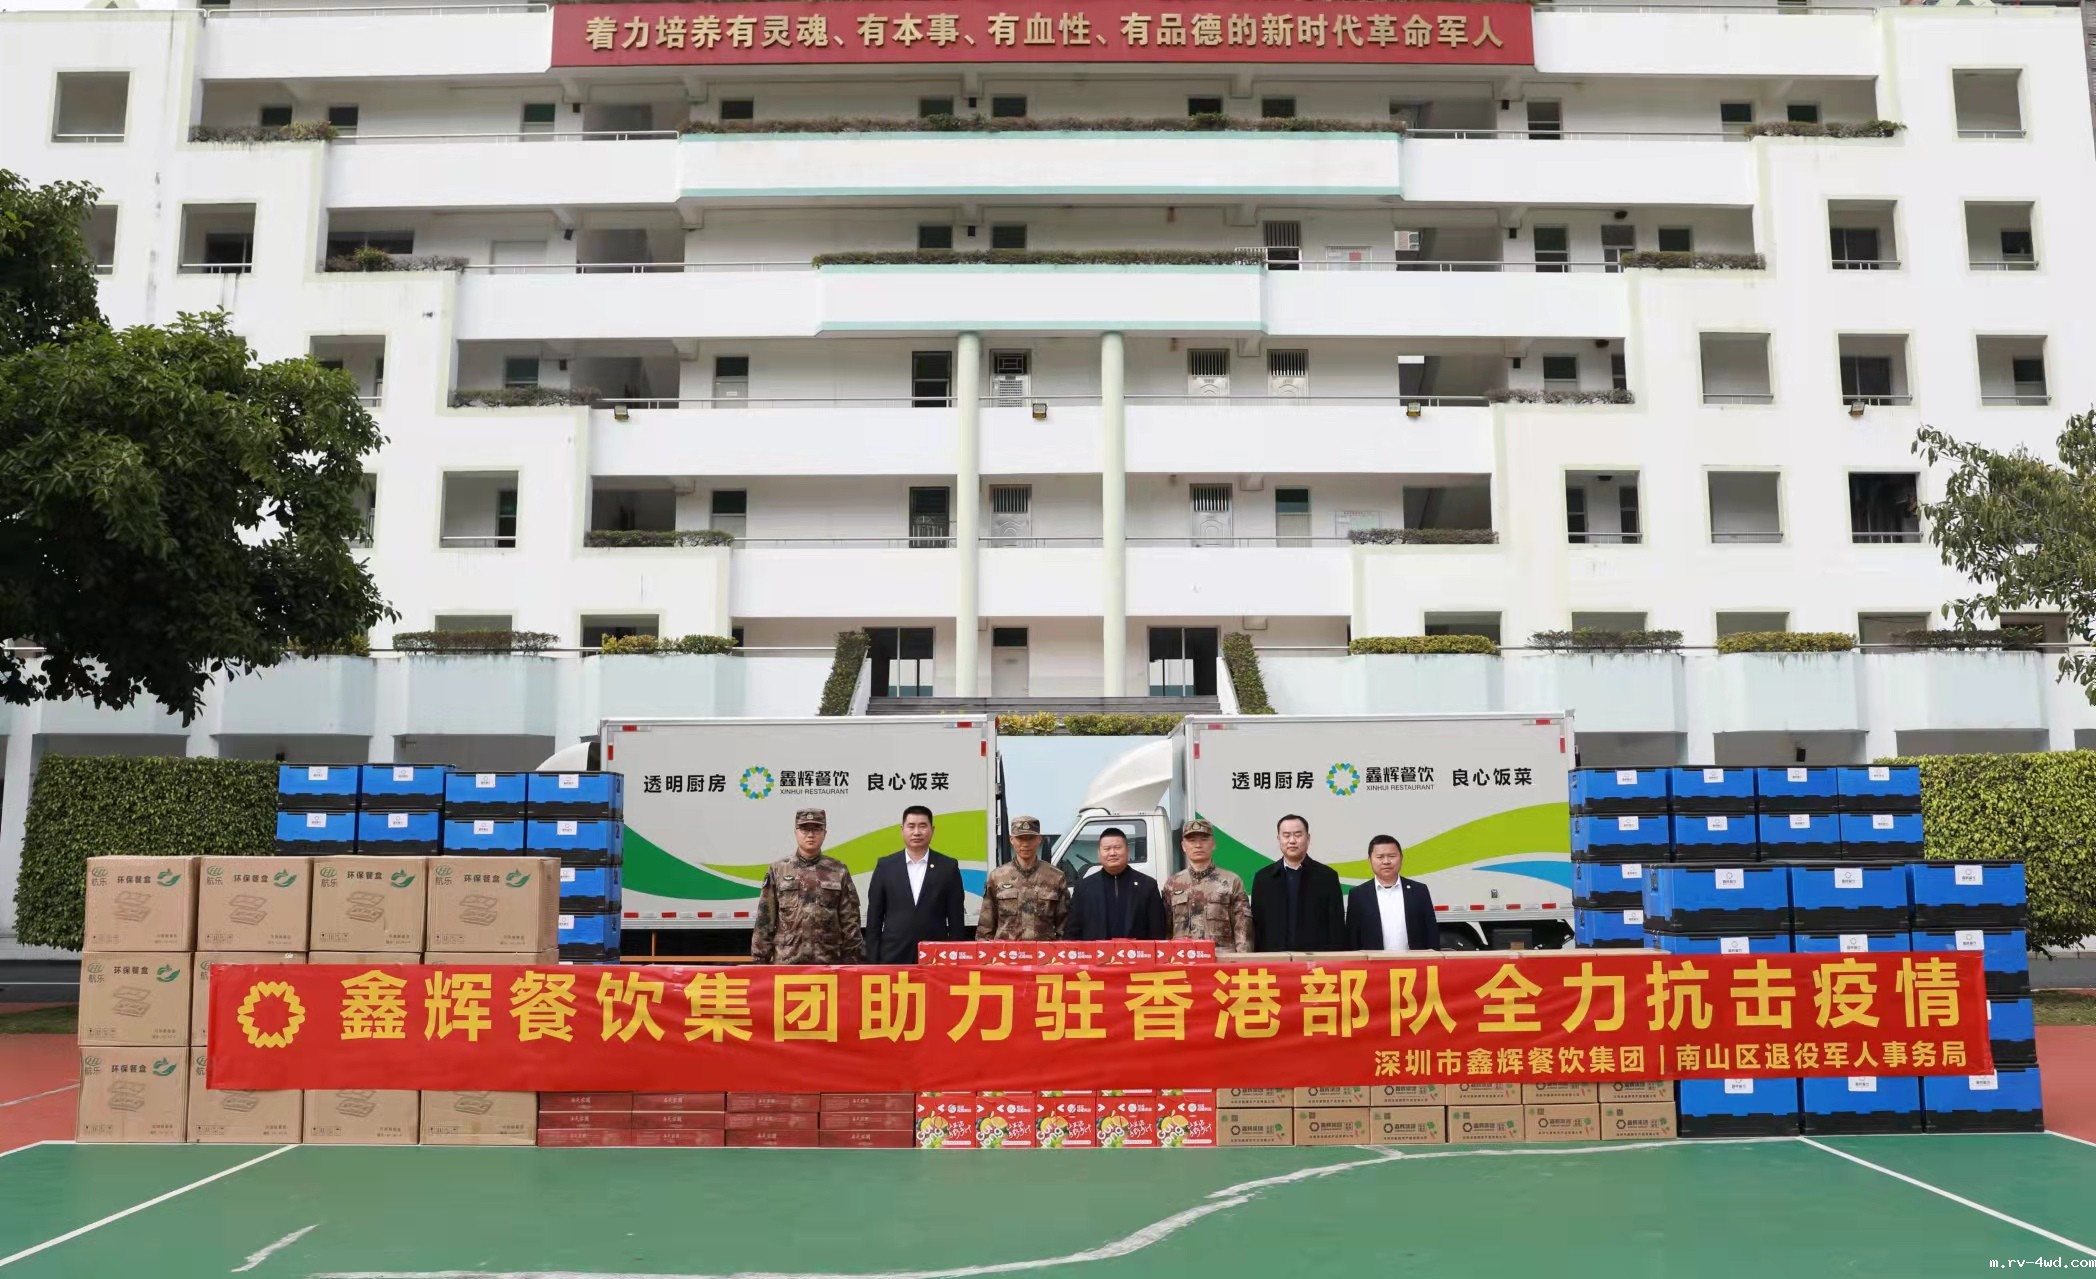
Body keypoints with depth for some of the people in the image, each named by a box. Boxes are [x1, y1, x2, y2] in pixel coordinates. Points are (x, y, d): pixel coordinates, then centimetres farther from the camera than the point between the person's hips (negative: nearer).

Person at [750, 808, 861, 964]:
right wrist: (760, 960, -1)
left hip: (828, 963, 0)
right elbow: (764, 922, 4)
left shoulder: (838, 871, 5)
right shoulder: (777, 870, 5)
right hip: (785, 962, 0)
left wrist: (850, 960, 0)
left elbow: (849, 922, 5)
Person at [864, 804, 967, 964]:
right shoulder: (885, 866, 6)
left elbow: (956, 920, 4)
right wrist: (872, 960, 1)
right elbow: (874, 917, 6)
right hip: (892, 957, 1)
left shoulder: (948, 867, 4)